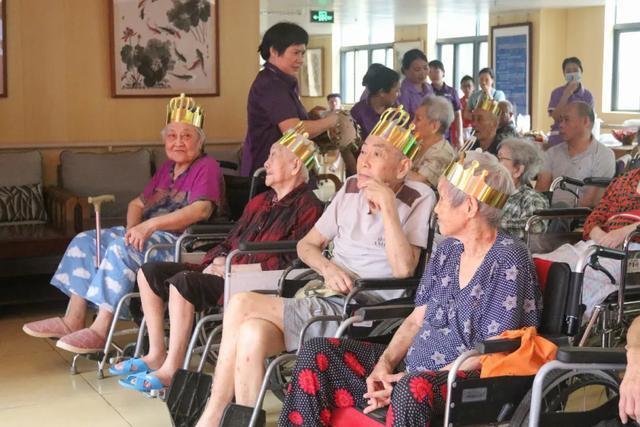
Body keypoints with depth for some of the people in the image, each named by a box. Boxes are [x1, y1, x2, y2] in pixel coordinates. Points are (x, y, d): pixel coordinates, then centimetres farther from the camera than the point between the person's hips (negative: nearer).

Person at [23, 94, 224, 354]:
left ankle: (100, 331, -28)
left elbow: (202, 209, -23)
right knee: (86, 240, -1)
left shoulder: (207, 167, -4)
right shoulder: (168, 167, 24)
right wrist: (134, 229, 1)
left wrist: (151, 224, -32)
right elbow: (137, 203, 26)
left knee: (121, 249, -31)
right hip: (151, 237, 9)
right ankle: (73, 321, -6)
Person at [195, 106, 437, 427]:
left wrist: (387, 205, -18)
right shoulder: (351, 189, 13)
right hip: (319, 296, 6)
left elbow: (403, 269, -17)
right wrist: (328, 268, -5)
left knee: (242, 306, -22)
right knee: (252, 333, -25)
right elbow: (306, 245, 17)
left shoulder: (419, 199, -5)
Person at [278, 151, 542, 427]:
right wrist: (385, 363, -5)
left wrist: (418, 378, -20)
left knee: (413, 389, -42)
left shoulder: (508, 259, -12)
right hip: (411, 367, 8)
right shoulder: (449, 250, 12)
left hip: (466, 381, -8)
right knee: (316, 353, -3)